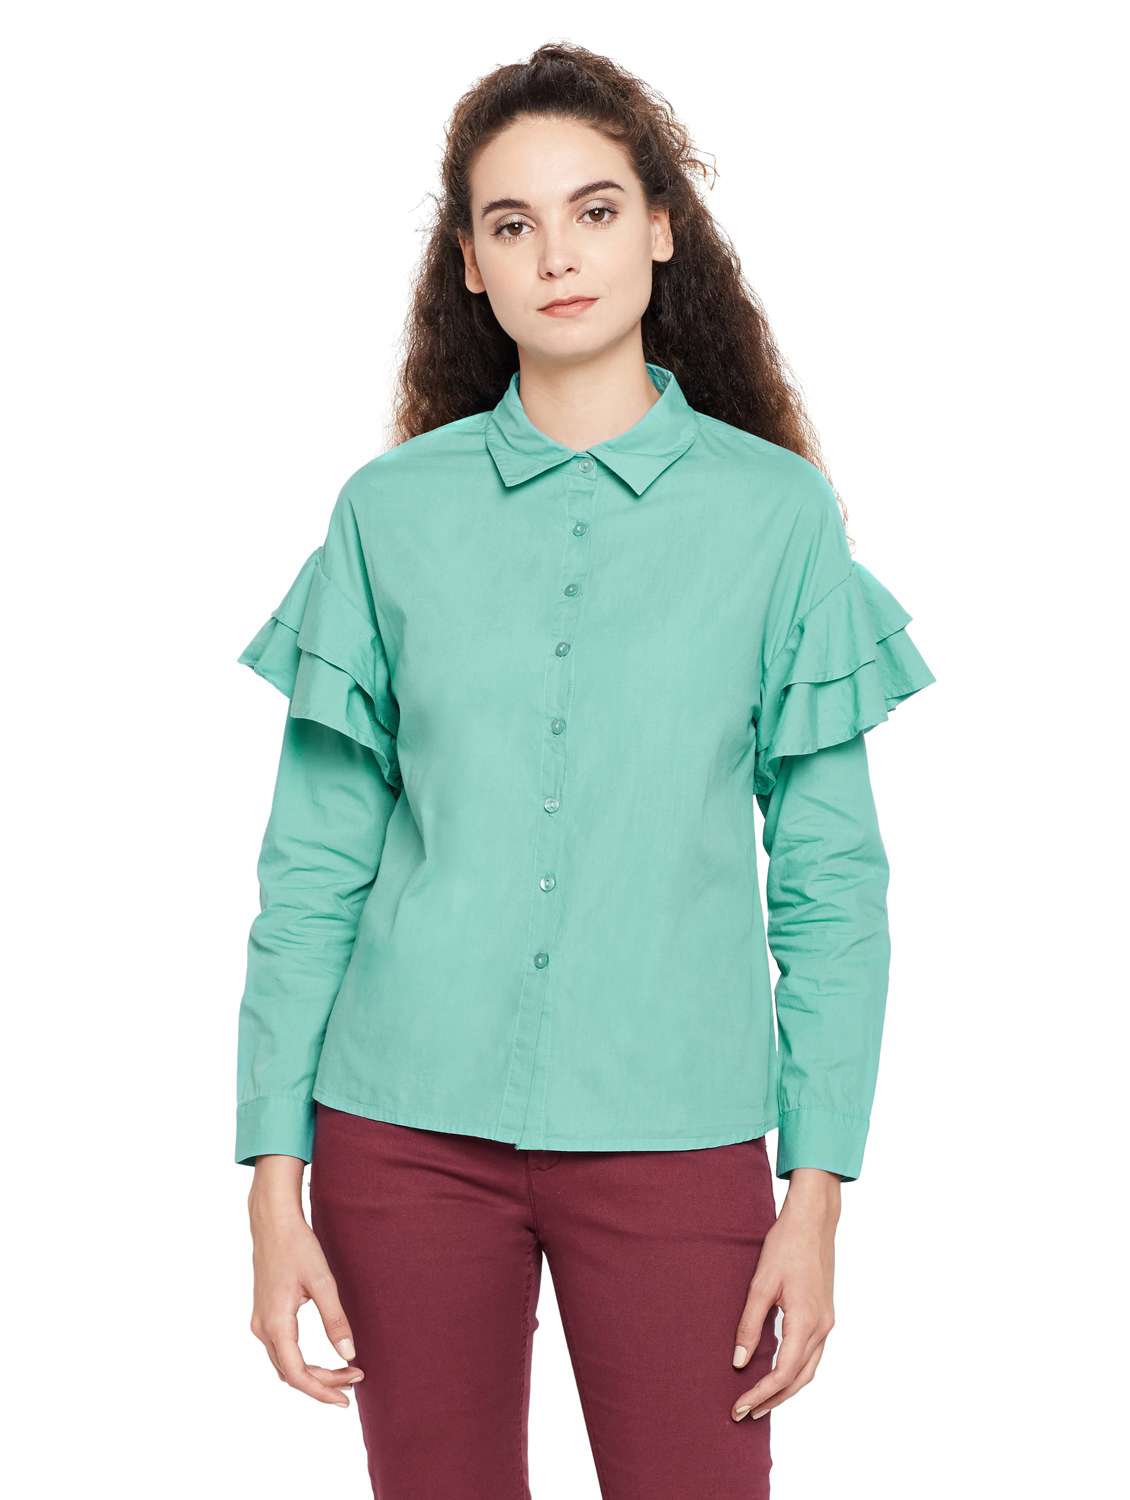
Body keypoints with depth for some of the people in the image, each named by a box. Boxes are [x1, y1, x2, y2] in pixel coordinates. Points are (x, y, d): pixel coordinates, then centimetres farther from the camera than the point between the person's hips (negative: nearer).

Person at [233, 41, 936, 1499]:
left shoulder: (777, 512, 1)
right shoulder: (391, 510, 2)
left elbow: (832, 880, 1)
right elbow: (310, 869, 3)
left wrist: (820, 1194, -4)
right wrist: (275, 1184, -2)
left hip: (674, 1137, -1)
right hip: (407, 1131, 1)